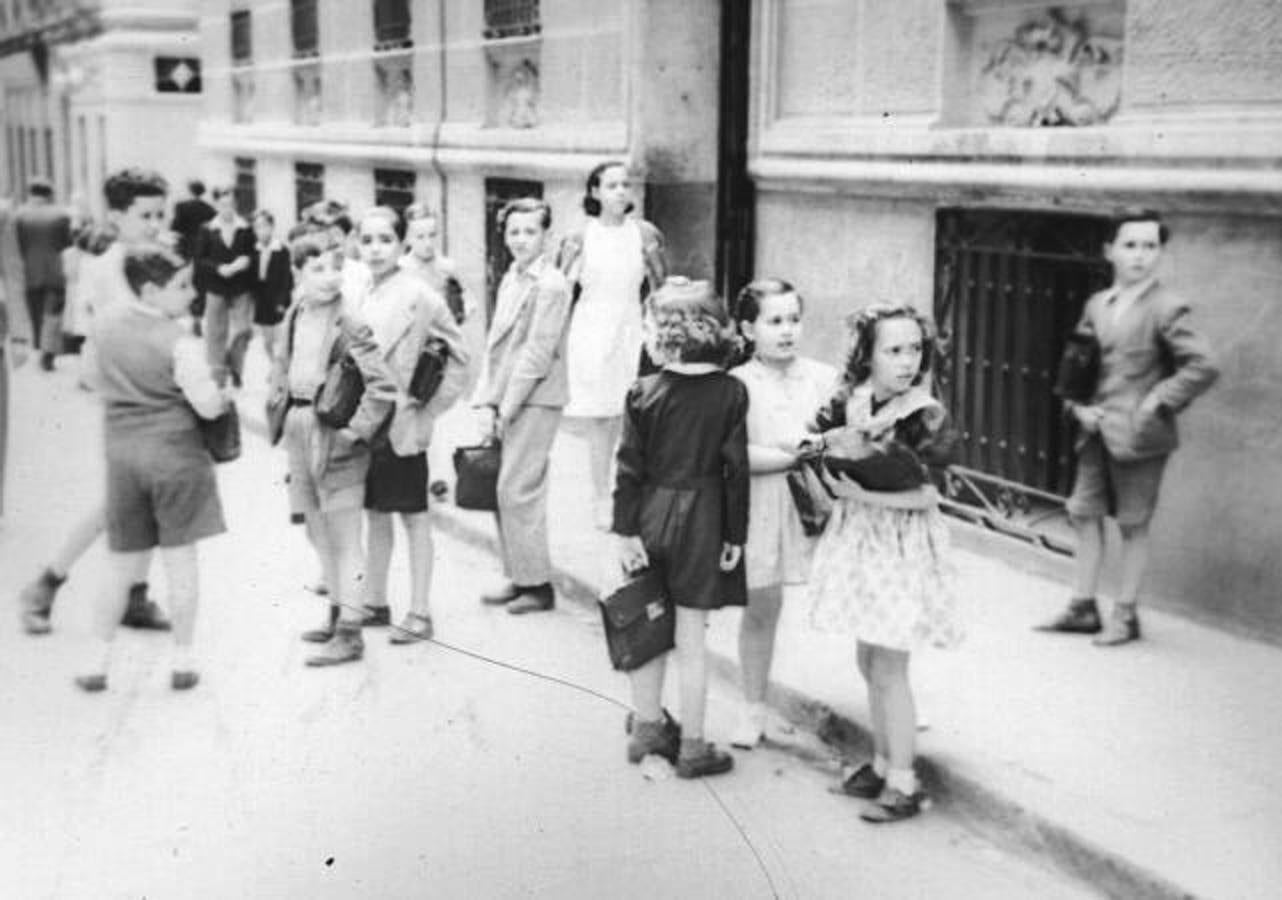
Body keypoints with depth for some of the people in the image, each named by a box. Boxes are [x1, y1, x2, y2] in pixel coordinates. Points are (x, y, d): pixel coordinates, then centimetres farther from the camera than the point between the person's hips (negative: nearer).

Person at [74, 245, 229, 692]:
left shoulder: (105, 324, 3)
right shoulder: (180, 342, -15)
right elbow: (208, 406, -19)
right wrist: (224, 394, 2)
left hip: (121, 450, 5)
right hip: (175, 451, -5)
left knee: (124, 564, 14)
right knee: (180, 557, 6)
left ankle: (98, 661, 15)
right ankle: (182, 660, 12)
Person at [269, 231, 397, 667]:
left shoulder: (349, 326, -16)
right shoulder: (295, 317, 7)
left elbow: (382, 387, -21)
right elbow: (282, 365, 23)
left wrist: (355, 431, -20)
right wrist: (279, 403, 12)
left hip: (334, 439, -8)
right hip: (300, 435, 8)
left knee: (343, 539, -2)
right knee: (318, 533, 18)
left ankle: (350, 633, 4)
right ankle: (338, 615, 32)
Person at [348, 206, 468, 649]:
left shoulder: (419, 296, -11)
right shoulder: (358, 298, 6)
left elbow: (458, 357, -8)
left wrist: (427, 411, -9)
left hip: (401, 424, -6)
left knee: (413, 516, 4)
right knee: (375, 514, 15)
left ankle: (420, 613, 10)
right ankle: (375, 603, 26)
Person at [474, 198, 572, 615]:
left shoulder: (550, 285, -11)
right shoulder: (509, 280, 14)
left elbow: (538, 353, -15)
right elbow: (494, 344, 14)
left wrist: (507, 408, -13)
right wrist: (486, 403, 4)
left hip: (534, 401, -8)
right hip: (505, 403, 8)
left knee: (518, 491, -6)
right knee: (505, 491, 10)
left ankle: (537, 585, 3)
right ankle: (517, 577, 21)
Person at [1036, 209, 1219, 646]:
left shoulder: (1166, 308, -10)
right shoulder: (1096, 305, 9)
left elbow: (1203, 367, -15)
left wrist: (1157, 401, -15)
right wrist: (1078, 406, 0)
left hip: (1137, 436, -6)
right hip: (1096, 432, 6)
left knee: (1133, 525, 4)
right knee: (1084, 514, 11)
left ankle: (1126, 615, 16)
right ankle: (1083, 608, 23)